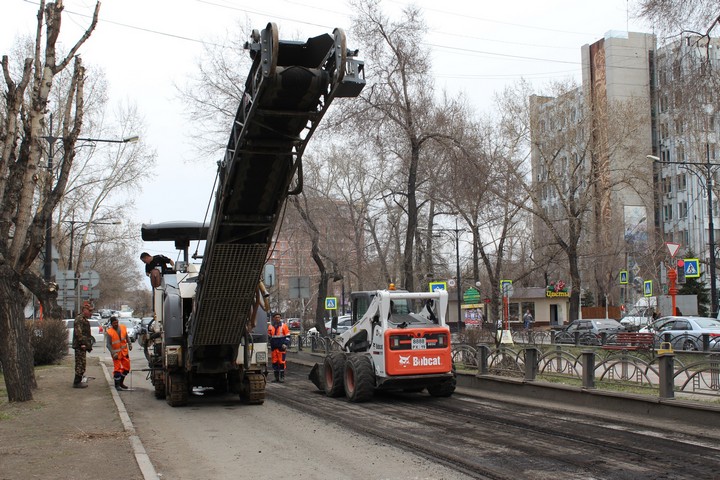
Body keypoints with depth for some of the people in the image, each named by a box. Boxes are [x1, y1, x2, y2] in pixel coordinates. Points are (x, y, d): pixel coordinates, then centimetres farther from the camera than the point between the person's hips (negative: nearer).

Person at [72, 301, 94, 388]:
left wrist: (89, 345, 24)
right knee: (81, 364, -8)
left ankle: (78, 381, 22)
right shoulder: (79, 319, -14)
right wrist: (82, 343, -24)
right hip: (80, 346, -11)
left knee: (81, 364, 15)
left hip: (82, 346, 11)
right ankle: (77, 382, -5)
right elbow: (78, 332, -23)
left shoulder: (84, 319, 21)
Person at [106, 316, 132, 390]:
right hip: (116, 353, -5)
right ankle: (117, 384, 8)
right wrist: (113, 353, -22)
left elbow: (126, 337, 14)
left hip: (124, 351, 5)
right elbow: (109, 344, -13)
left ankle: (121, 382, 27)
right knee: (117, 368, -5)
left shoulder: (123, 328, -1)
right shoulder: (109, 332, -15)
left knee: (127, 367, 10)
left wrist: (129, 344, -2)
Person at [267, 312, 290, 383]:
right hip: (273, 348, 4)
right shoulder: (270, 327, 12)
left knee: (281, 362, -6)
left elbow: (287, 336, 1)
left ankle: (282, 377, 0)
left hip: (281, 347, -4)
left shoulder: (284, 326, 2)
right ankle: (276, 377, 13)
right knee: (274, 362, 5)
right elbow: (268, 336, 20)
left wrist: (285, 344, -11)